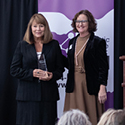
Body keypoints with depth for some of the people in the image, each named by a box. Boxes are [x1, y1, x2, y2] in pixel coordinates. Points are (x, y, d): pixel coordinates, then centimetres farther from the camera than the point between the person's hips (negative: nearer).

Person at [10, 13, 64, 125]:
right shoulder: (22, 45, 7)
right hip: (28, 95, -1)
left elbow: (60, 68, 11)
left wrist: (52, 76, -11)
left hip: (48, 95, 1)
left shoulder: (54, 45, 10)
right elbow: (14, 70, 3)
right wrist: (32, 73, -12)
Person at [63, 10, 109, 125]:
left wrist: (102, 89, -15)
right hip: (74, 87, 5)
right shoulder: (72, 42, 13)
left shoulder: (98, 42, -4)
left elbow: (103, 67, -8)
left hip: (90, 87, -5)